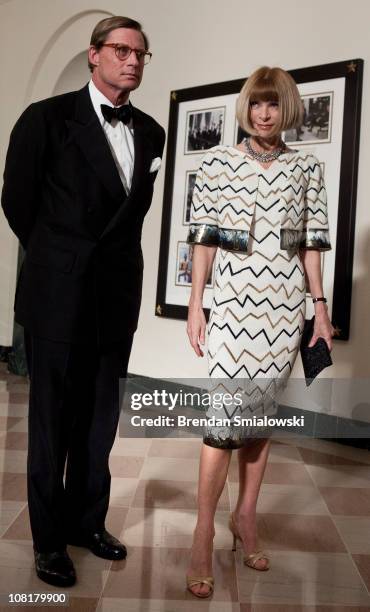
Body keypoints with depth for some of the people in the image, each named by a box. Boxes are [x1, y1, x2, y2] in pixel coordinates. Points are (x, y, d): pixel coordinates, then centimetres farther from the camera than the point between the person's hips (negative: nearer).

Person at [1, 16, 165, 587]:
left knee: (100, 416, 13)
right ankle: (49, 539, 23)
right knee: (52, 420, 7)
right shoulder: (48, 117, -5)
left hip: (117, 297, 5)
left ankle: (87, 520, 31)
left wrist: (114, 258, 12)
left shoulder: (150, 132, 9)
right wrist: (55, 259, 9)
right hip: (59, 297, -4)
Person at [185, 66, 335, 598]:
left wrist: (320, 305, 5)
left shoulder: (307, 167, 10)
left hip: (286, 300, 3)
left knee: (263, 409, 8)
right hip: (234, 297, -2)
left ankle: (246, 516, 23)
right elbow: (203, 238, 2)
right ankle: (204, 534, 4)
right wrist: (195, 304, -2)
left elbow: (311, 242, 10)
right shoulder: (218, 162, 4)